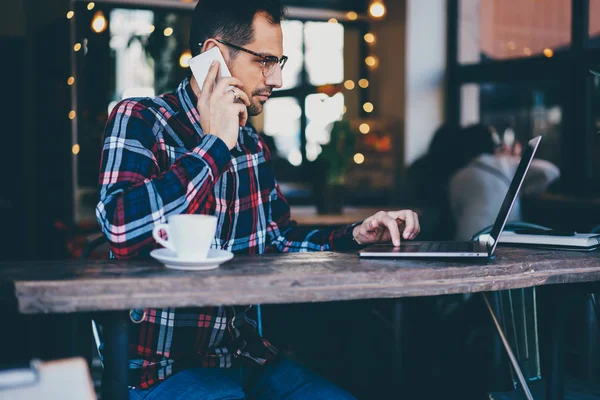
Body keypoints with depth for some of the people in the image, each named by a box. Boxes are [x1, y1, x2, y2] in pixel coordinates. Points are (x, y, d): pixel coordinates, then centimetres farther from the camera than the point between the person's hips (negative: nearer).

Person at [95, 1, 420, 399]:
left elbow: (282, 241, 21)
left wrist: (356, 235, 4)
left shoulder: (251, 142, 11)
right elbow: (122, 230, -27)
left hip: (246, 356, 7)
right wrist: (214, 144, -19)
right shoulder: (138, 120, -9)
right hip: (163, 368, -7)